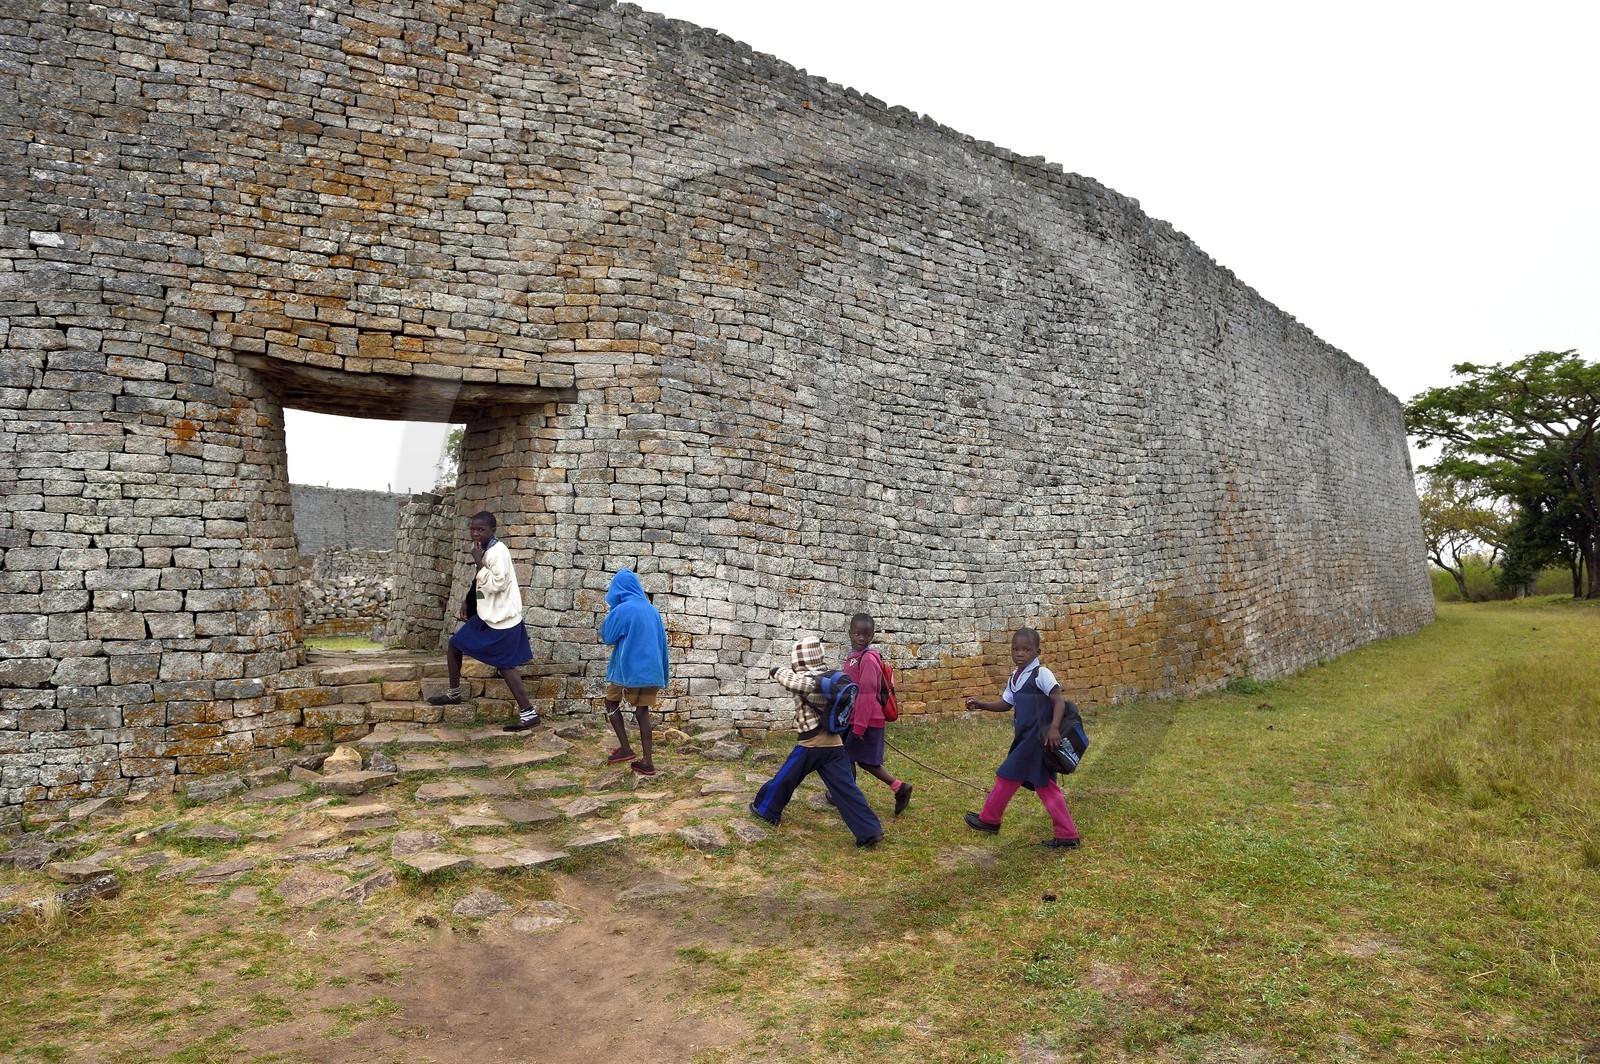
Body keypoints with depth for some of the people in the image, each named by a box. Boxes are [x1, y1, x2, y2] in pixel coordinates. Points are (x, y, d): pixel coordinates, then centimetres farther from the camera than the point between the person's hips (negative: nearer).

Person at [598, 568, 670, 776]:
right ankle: (647, 762, 6)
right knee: (642, 711, 9)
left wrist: (608, 616, 12)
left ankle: (625, 748, 9)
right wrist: (661, 675, 21)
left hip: (629, 669, -5)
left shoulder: (622, 610, -12)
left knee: (611, 702, 16)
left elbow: (607, 637, -2)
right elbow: (662, 641, 14)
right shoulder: (651, 609, 8)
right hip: (651, 670, 5)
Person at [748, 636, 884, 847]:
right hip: (834, 742, 6)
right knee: (846, 788, 2)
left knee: (785, 778, 16)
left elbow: (805, 685, -31)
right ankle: (870, 830, -5)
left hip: (811, 743, -6)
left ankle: (766, 810, 34)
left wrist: (779, 671, -14)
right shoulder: (827, 676, 11)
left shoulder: (804, 678, -10)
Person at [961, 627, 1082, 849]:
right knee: (1044, 785, 10)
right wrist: (981, 705, 5)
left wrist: (1054, 727, -30)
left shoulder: (1041, 673, -15)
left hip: (1036, 739, -9)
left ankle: (989, 819, 22)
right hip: (1026, 739, 9)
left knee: (1008, 776, 3)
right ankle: (1067, 836, 14)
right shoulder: (1016, 677, 12)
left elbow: (1059, 700, -19)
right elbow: (1005, 704, 18)